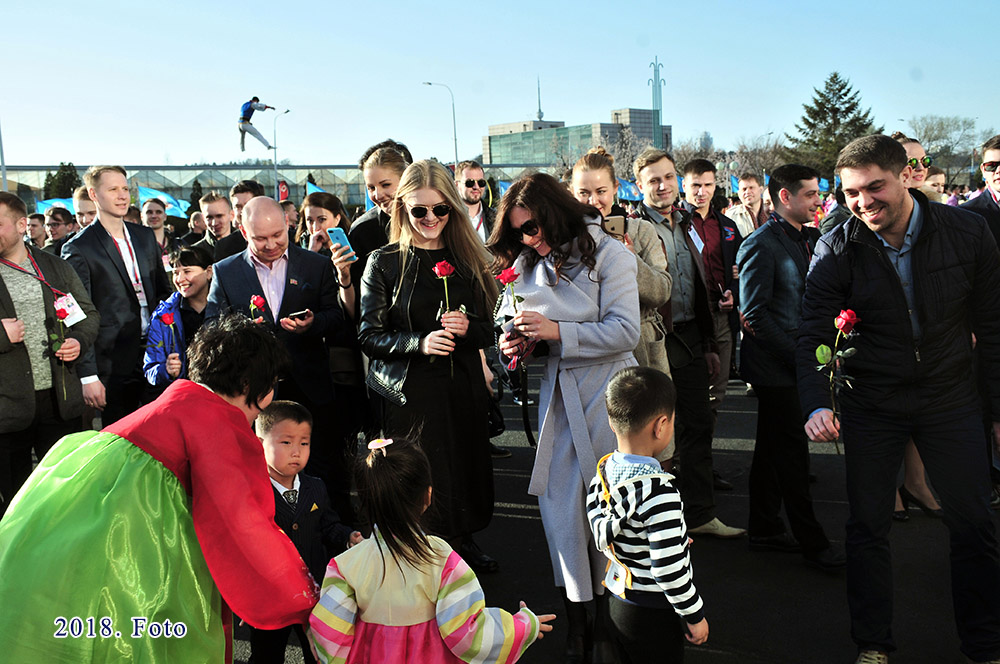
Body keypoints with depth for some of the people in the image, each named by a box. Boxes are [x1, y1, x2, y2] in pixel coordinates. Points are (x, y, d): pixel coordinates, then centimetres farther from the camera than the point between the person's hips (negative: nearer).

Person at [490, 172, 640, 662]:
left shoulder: (608, 254, -6)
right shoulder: (527, 263, 11)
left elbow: (625, 332, -14)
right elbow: (519, 324, 22)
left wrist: (556, 332, -19)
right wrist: (519, 342, -1)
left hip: (606, 391, -5)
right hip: (558, 394, 5)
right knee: (559, 499, 2)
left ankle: (608, 611, 17)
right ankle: (576, 611, 16)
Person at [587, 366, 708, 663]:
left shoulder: (603, 472, -4)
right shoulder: (659, 493, -29)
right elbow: (668, 570, -27)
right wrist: (695, 615, -11)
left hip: (617, 604, 7)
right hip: (654, 616, -7)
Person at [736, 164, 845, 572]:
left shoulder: (807, 238, 12)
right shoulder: (762, 245, -15)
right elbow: (754, 314, -18)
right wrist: (796, 355, -18)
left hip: (793, 362, 8)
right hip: (774, 365, -8)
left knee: (774, 450, 15)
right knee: (792, 451, -1)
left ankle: (765, 531, 26)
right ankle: (811, 541, 10)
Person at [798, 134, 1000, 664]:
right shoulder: (837, 250, -12)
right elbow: (813, 336, -12)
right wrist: (816, 405, -28)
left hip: (950, 400, 1)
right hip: (871, 406, 0)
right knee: (867, 526, 7)